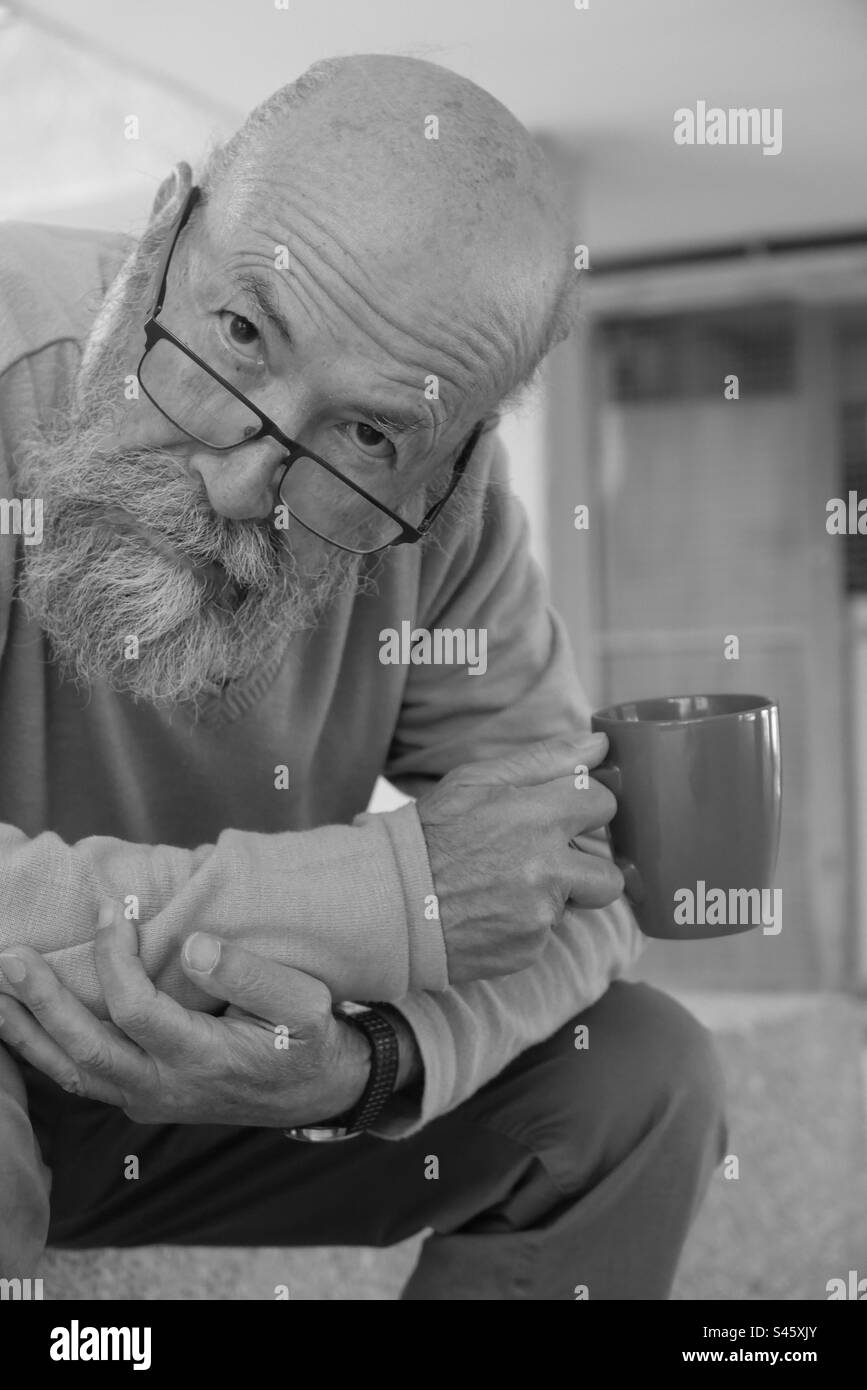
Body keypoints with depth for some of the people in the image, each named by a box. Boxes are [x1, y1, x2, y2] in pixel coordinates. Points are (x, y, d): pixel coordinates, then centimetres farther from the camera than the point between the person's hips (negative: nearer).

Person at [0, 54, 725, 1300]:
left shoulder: (437, 496, -15)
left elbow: (570, 879, -10)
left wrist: (367, 1059, -32)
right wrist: (379, 897, -35)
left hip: (211, 1092, 4)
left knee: (640, 1073, -6)